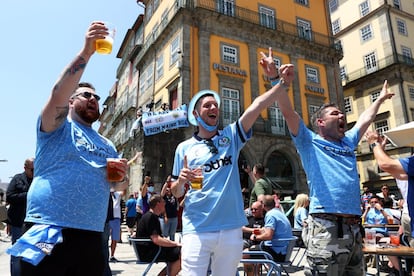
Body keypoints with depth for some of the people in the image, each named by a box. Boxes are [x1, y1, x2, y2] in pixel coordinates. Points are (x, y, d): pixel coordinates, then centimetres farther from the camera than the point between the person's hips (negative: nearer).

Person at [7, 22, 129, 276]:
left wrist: (121, 176, -4)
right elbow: (58, 94, -19)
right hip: (48, 232, -5)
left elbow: (120, 186, 20)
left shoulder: (107, 145, 16)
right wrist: (86, 52, -24)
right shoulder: (57, 127, 2)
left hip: (91, 237, 6)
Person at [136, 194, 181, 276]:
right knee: (180, 254, -16)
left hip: (151, 249, 11)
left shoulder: (153, 217, 14)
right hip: (147, 252, -11)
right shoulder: (150, 217, -19)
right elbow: (156, 240, -28)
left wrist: (173, 243, 6)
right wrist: (175, 244, -19)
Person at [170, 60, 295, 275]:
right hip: (196, 230, -1)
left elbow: (257, 106, -6)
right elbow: (176, 193, 7)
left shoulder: (231, 136, 6)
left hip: (230, 229, 2)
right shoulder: (184, 148, 5)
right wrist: (181, 180, -15)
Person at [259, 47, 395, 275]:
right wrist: (276, 79, -18)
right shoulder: (309, 142, 2)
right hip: (326, 230, -7)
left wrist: (380, 99, 49)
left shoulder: (347, 143, 21)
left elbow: (365, 119, 37)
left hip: (353, 230, 8)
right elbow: (288, 111, -9)